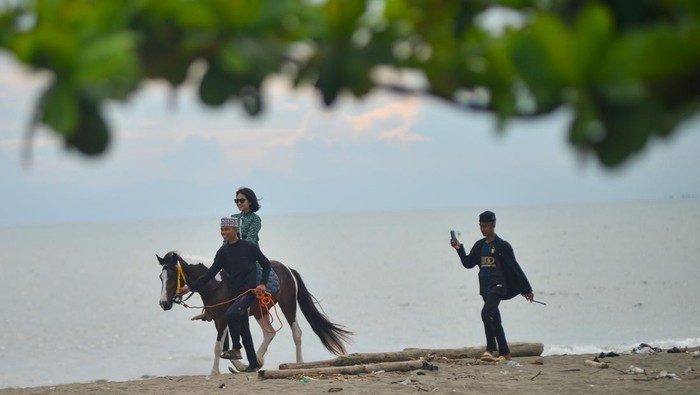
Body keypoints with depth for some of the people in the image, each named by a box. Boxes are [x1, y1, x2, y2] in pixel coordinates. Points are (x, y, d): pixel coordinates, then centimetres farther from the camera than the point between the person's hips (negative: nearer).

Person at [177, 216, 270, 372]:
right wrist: (190, 287, -2)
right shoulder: (223, 252, 6)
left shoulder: (249, 247, -7)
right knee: (244, 330, 12)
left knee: (231, 313, -30)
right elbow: (210, 274, 4)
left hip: (250, 291, -6)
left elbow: (266, 264, 2)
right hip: (235, 292, 6)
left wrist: (262, 283, -12)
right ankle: (253, 364, 23)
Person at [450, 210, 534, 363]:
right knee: (495, 321, 10)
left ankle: (490, 350, -21)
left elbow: (515, 268, -4)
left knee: (486, 313, -24)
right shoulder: (479, 245, 13)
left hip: (497, 286, -7)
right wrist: (460, 249, -1)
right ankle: (504, 353, 18)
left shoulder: (502, 245, -6)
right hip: (485, 288, 7)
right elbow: (468, 263, 15)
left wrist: (527, 289, -1)